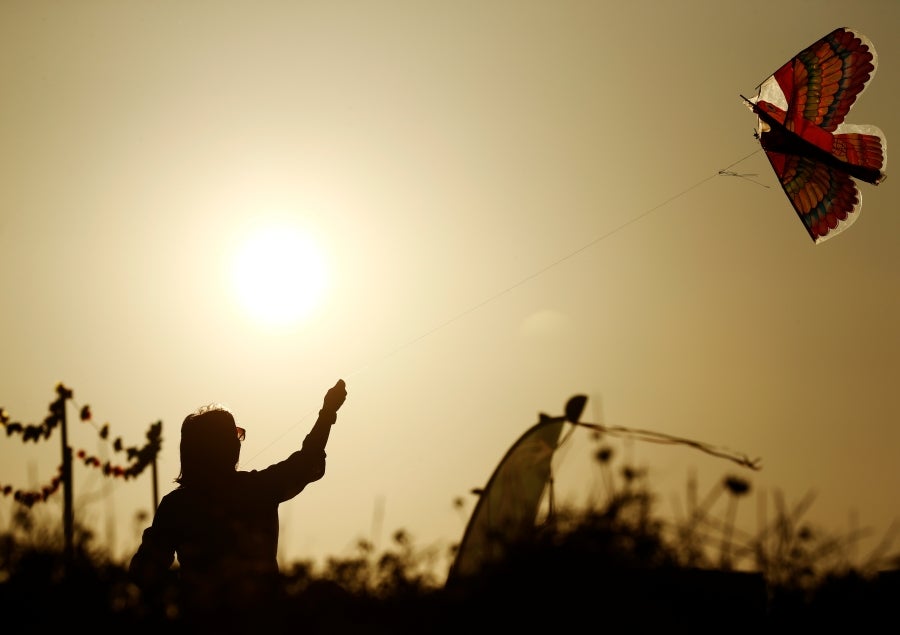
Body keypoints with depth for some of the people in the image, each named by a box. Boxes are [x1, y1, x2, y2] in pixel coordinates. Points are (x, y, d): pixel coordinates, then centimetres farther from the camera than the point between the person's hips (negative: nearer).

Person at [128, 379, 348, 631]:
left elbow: (144, 569, -8)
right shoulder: (260, 489, -12)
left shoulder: (174, 505, -9)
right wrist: (328, 412, 15)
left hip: (197, 619, 1)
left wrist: (178, 602, 6)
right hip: (255, 619, -1)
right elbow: (307, 464, 5)